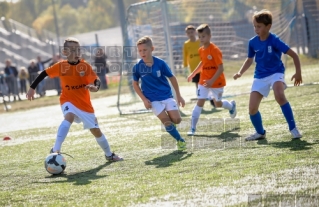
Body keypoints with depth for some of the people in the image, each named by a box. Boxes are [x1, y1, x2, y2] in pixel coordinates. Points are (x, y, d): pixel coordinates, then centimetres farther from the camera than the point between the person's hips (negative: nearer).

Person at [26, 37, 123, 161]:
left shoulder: (85, 66, -11)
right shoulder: (61, 66, -10)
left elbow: (96, 81, -18)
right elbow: (44, 73, 1)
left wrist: (95, 87, -42)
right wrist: (32, 88, 3)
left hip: (85, 103, 2)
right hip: (68, 100, -2)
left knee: (95, 130, 11)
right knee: (69, 117, -35)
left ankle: (109, 155, 32)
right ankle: (55, 150, -34)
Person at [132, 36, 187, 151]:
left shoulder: (160, 63, -10)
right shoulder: (137, 67, -9)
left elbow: (172, 78, 2)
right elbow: (135, 84, 5)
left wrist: (178, 95, 4)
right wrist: (144, 99, -4)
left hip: (167, 95, 1)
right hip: (153, 99, 0)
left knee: (176, 119, -11)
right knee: (166, 121, -11)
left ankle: (170, 122, 25)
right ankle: (180, 141, 7)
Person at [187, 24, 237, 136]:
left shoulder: (215, 50, -22)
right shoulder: (201, 50, -1)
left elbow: (221, 68, -23)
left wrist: (212, 81, -30)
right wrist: (193, 74, 17)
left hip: (217, 81, -4)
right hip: (204, 81, 5)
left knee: (218, 103, 13)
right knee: (199, 102, -6)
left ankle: (231, 105, 48)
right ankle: (193, 128, -7)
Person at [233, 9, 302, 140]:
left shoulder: (274, 40, -18)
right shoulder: (253, 42, -4)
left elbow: (293, 55, -14)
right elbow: (250, 59, 15)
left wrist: (298, 73, -14)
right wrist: (240, 73, 1)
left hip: (276, 72, -5)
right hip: (260, 76, 5)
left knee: (279, 95, -36)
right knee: (252, 108, -2)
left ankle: (293, 128, -24)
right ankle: (260, 132, 26)